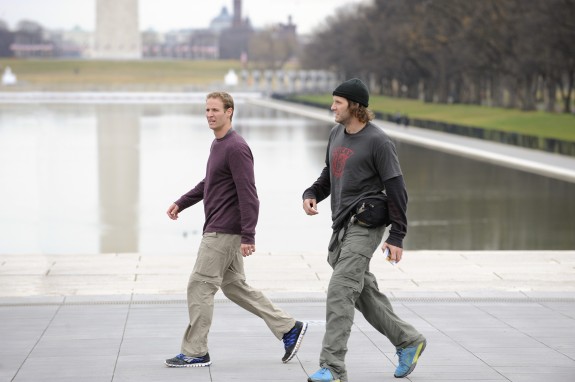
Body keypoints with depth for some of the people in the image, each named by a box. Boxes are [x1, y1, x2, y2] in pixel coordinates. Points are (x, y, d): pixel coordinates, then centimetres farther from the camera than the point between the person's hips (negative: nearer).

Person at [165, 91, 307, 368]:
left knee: (199, 286, -5)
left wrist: (248, 236, -24)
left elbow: (248, 195, -21)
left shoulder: (236, 148, -17)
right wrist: (182, 202, 20)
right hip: (217, 231, 10)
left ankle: (195, 352, 4)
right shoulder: (217, 145, 14)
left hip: (225, 233, -10)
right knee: (234, 286, 14)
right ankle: (289, 328, 19)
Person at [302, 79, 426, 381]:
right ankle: (407, 340, 32)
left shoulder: (377, 141, -13)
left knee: (340, 292, -15)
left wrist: (397, 236, -15)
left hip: (365, 226, -9)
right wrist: (311, 194, 3)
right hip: (341, 226, 9)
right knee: (364, 293, 16)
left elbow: (396, 189, -13)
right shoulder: (336, 134, 11)